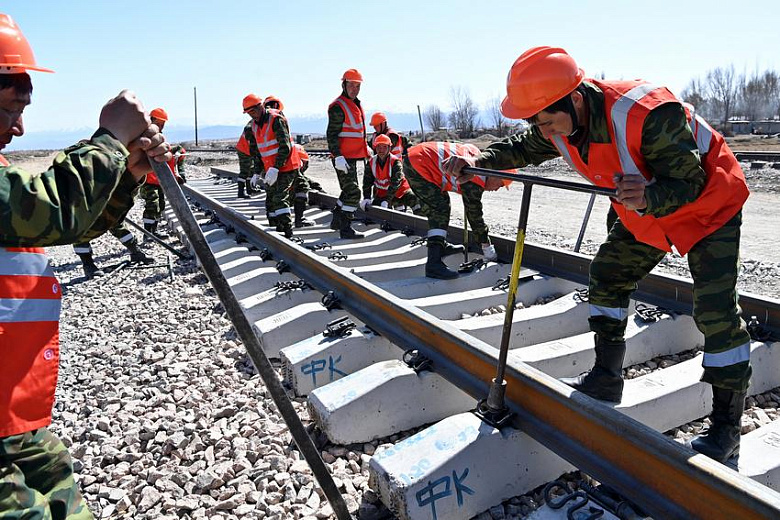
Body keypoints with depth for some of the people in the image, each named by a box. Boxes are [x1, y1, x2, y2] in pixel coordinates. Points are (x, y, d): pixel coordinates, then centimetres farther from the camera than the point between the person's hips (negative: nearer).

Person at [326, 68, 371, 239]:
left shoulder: (355, 104, 18)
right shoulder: (338, 106, -13)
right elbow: (331, 134, -19)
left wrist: (365, 149, 28)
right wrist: (338, 157, -26)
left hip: (352, 156, 10)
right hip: (343, 157, -10)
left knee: (349, 190, 18)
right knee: (353, 192, -12)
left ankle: (337, 221, 31)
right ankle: (345, 228, -7)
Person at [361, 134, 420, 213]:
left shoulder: (395, 162, -19)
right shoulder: (371, 162, -6)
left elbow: (396, 182, -28)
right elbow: (367, 181, -5)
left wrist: (386, 200, -37)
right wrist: (366, 198, -20)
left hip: (399, 190, -3)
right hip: (381, 193, 4)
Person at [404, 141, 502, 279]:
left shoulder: (478, 158, 9)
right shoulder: (476, 181, -16)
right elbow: (475, 215, -10)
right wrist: (487, 248, 0)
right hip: (418, 163, -11)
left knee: (442, 202, 21)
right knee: (440, 211, -16)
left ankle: (441, 246, 34)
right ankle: (434, 263, -24)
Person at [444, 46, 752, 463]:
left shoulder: (649, 115, -39)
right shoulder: (562, 120, -16)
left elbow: (688, 182, -32)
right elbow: (525, 148, 4)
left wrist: (648, 198, -53)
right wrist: (479, 160, -12)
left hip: (708, 202, -7)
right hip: (641, 211, 8)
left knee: (715, 309, -12)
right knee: (607, 276, 6)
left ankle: (726, 427, 2)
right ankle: (606, 378, 21)